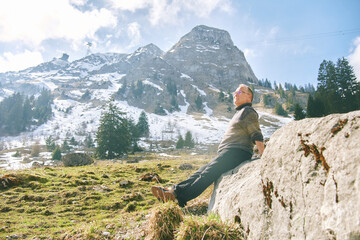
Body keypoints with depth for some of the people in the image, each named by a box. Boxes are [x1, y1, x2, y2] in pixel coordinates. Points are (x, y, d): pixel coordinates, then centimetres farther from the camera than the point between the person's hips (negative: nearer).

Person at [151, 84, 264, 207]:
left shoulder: (248, 111, 4)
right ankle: (173, 190, -21)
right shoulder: (239, 113, 33)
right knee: (202, 170, -9)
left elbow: (257, 136, -6)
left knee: (209, 172, -25)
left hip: (237, 153, -9)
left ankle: (180, 196, -38)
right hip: (226, 154, 9)